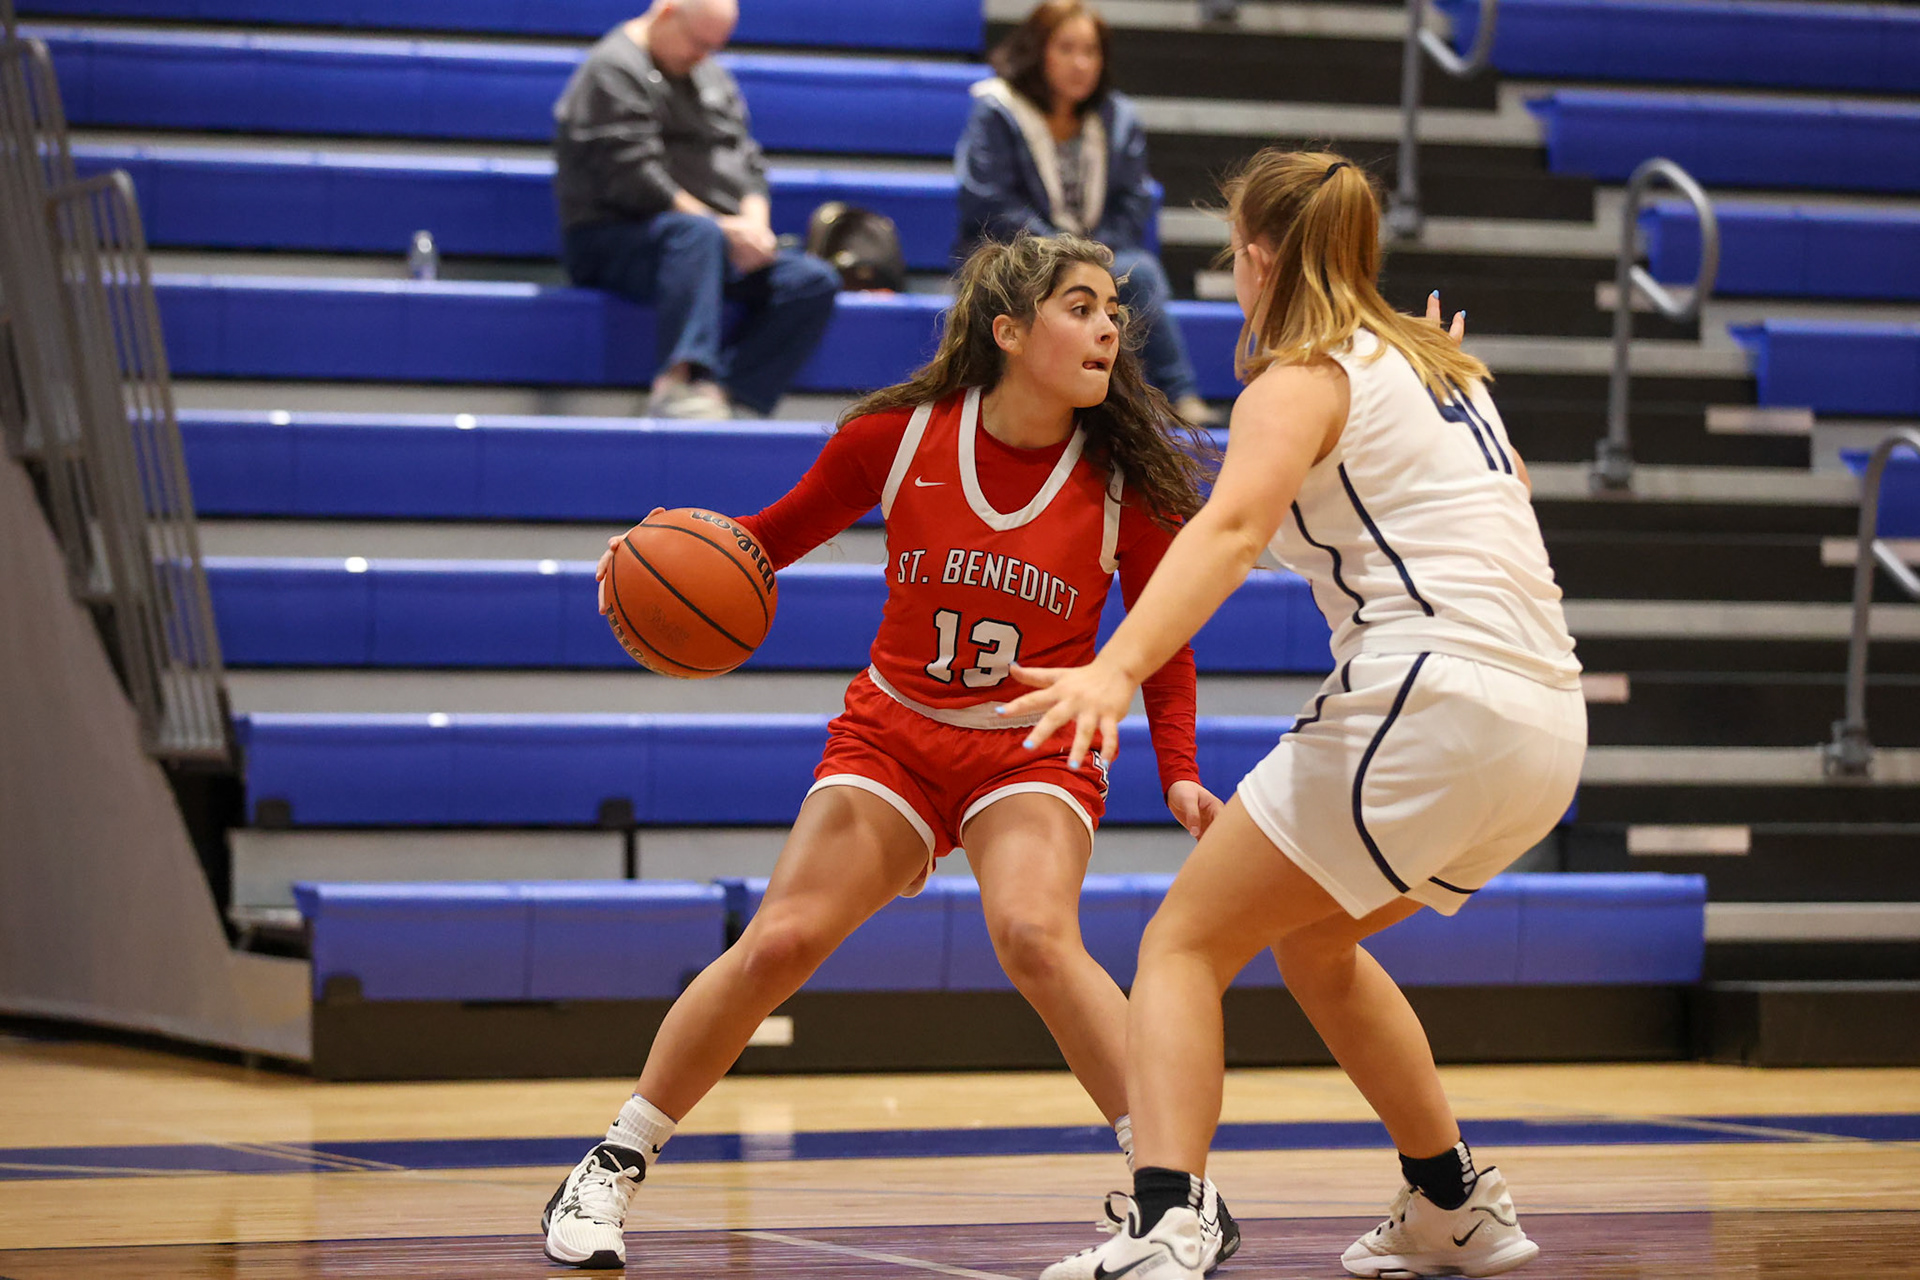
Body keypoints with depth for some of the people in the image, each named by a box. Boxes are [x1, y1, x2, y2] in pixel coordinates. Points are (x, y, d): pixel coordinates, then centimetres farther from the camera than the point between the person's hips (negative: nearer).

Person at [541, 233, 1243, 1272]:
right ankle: (611, 1172, 7)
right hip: (892, 735, 2)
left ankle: (1186, 1191, -20)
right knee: (779, 942, -11)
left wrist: (1179, 772, -13)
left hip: (1033, 751, -1)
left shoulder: (1125, 477, -11)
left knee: (1032, 933, -29)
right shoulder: (899, 433, -11)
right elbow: (780, 534, 4)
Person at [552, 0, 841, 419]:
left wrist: (754, 221, -4)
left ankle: (727, 394, -31)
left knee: (814, 281, -12)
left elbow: (748, 160, 19)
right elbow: (631, 178, -17)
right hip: (612, 239, -8)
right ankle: (676, 381, -54)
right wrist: (722, 227, -19)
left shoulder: (710, 76, 21)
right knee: (697, 235, -40)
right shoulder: (613, 70, -7)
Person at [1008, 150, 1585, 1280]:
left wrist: (1118, 667, -36)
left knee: (1186, 942, -4)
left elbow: (1231, 527, -22)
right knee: (1311, 935, 28)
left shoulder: (1302, 380, -2)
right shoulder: (1444, 365, 21)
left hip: (1429, 699, -8)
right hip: (1547, 727, 8)